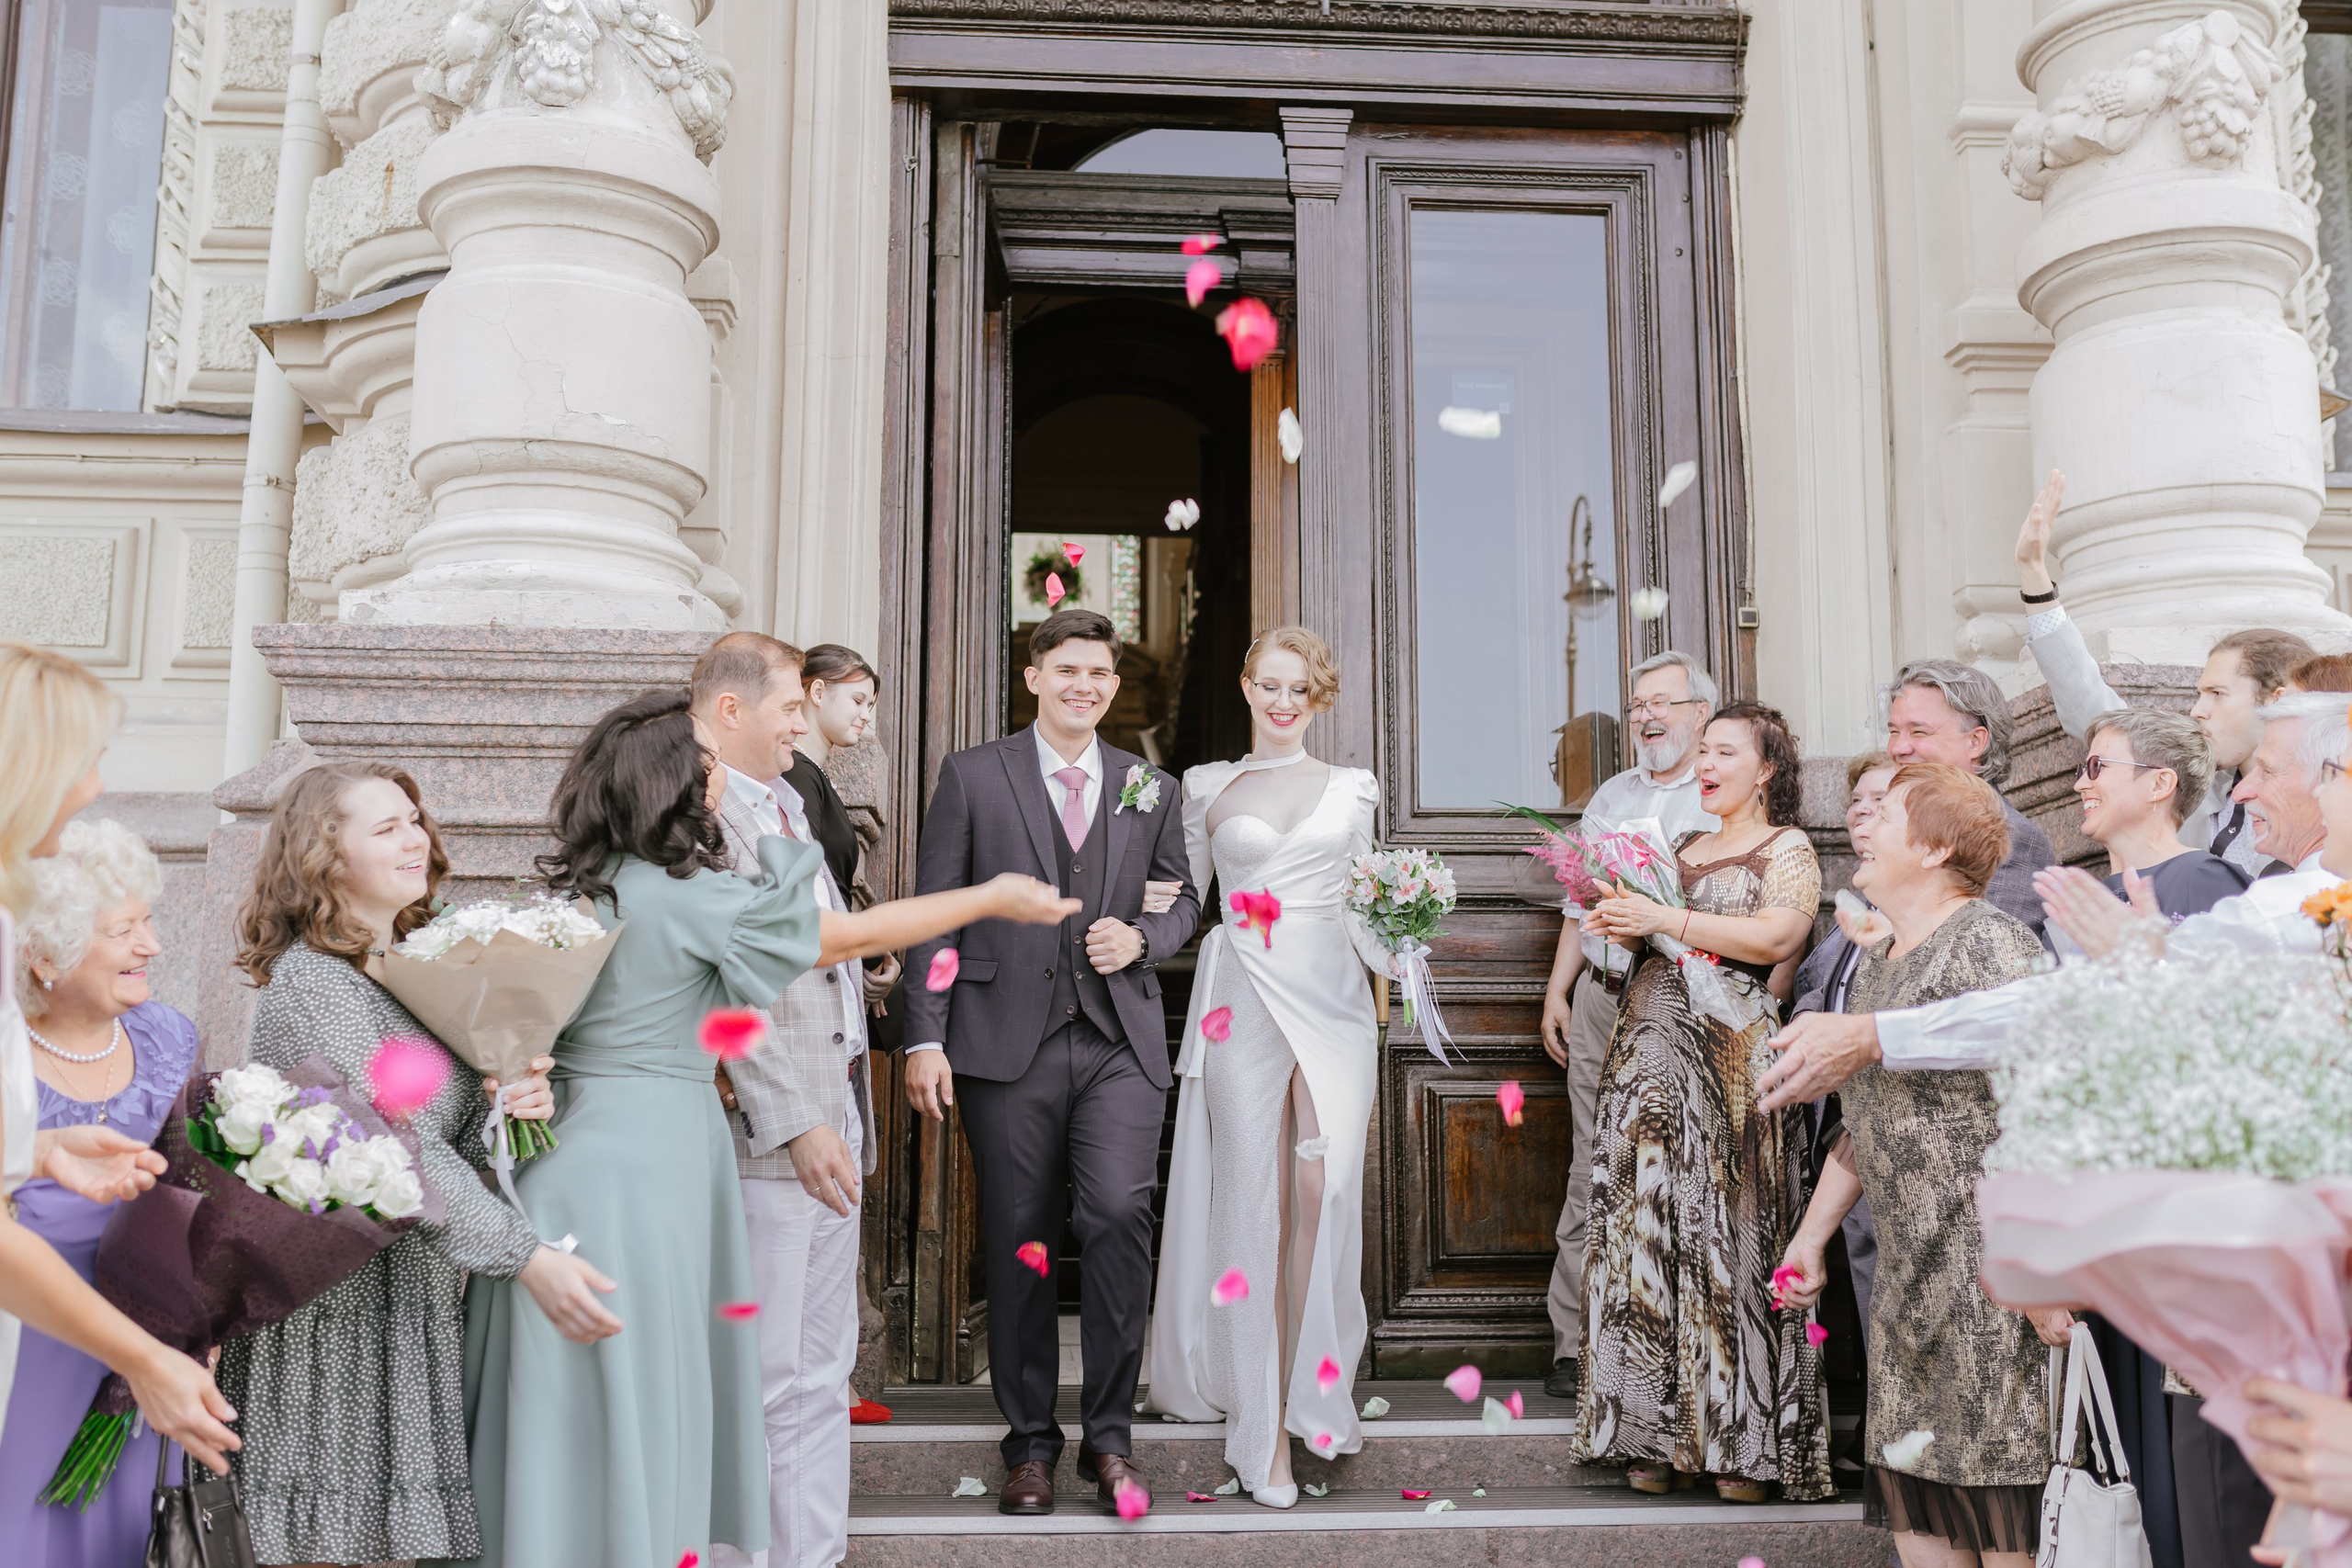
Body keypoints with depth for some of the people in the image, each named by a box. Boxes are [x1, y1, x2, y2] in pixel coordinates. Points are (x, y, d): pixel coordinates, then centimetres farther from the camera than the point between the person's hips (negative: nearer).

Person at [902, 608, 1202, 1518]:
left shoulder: (1152, 787, 14)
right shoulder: (972, 776, 6)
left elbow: (1183, 897, 21)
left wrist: (1141, 937, -2)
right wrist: (925, 1040, -4)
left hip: (1120, 1042, 1)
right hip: (1006, 1042, -1)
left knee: (1118, 1212, -15)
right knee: (1017, 1244, 5)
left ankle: (1108, 1434, 3)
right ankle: (1031, 1442, 21)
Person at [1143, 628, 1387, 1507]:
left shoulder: (1352, 789, 12)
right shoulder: (1209, 787, 10)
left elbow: (1360, 904, 16)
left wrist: (1397, 952, 0)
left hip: (1331, 998, 1)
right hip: (1244, 997, -1)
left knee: (1323, 1187, -10)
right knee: (1255, 1199, -2)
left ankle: (1313, 1390, 7)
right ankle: (1265, 1426, 6)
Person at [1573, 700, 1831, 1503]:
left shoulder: (1788, 849, 2)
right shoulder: (1681, 846, 22)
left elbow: (1776, 936, -15)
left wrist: (1662, 918, -17)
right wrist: (1618, 922, 2)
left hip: (1731, 1055, -6)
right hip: (1650, 1052, 6)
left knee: (1726, 1231, -6)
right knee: (1645, 1229, 2)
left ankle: (1747, 1444, 1)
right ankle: (1655, 1437, 9)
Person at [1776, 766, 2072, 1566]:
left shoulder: (1990, 944, -12)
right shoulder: (1878, 957, 16)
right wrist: (1811, 1236, 22)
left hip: (1990, 1260, -8)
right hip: (1908, 1267, 9)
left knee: (1998, 1491, 0)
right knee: (1903, 1475, 12)